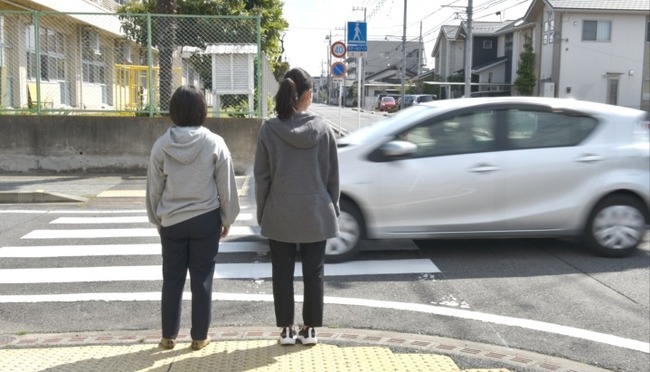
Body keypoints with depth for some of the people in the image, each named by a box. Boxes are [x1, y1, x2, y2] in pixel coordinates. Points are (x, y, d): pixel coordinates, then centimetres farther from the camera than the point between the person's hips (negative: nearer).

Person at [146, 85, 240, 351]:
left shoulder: (161, 145, -6)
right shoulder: (215, 143, -10)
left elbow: (154, 188, 2)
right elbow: (226, 186, -5)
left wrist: (157, 219, 15)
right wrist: (227, 219, 8)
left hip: (171, 221, 2)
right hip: (206, 219, -1)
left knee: (172, 279, 13)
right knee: (202, 279, 8)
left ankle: (169, 336, 22)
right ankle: (199, 336, 17)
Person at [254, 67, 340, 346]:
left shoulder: (269, 129, -7)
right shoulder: (322, 129, -5)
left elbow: (261, 176, -3)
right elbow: (332, 175, 0)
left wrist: (261, 212, 7)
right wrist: (333, 208, 11)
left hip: (279, 214, 0)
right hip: (316, 214, 1)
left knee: (283, 273, 11)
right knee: (313, 273, 11)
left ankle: (286, 329, 18)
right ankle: (310, 329, 19)